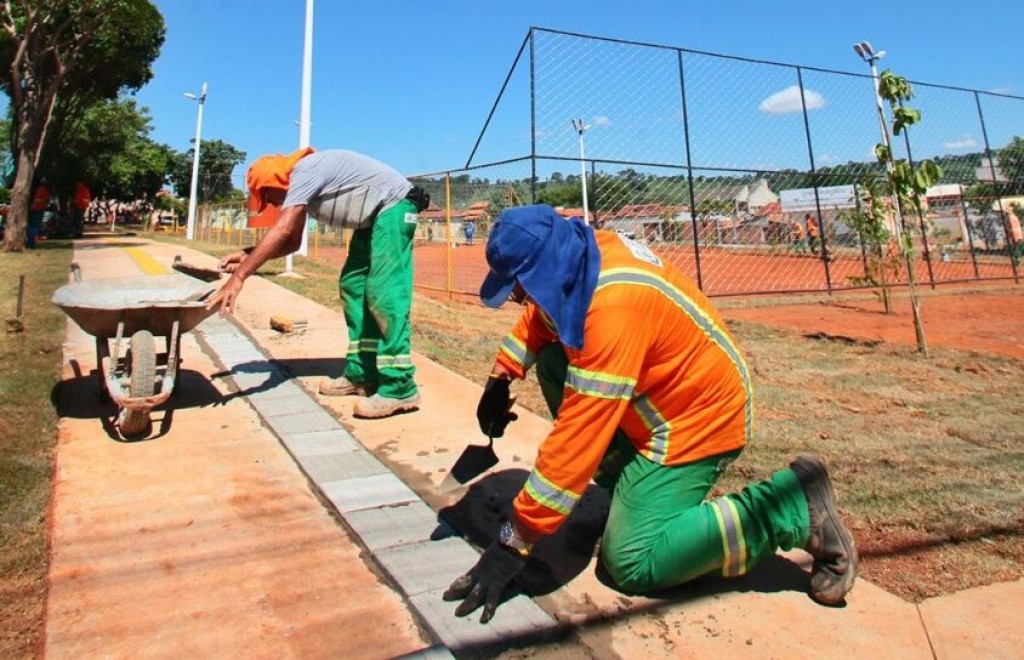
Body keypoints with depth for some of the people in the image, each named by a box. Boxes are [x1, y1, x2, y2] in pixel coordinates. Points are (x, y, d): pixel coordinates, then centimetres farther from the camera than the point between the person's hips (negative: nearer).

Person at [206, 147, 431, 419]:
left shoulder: (303, 172, -18)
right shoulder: (300, 184, 11)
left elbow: (282, 231, -29)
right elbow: (293, 241, 15)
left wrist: (238, 277, -30)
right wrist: (248, 255, 2)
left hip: (394, 207, -11)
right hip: (373, 218, 11)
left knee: (384, 293, -18)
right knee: (353, 286, 8)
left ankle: (399, 389, -20)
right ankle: (361, 375, 12)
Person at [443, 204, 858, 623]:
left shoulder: (613, 307, -35)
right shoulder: (578, 255, -8)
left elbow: (577, 435, -35)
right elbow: (539, 318, 14)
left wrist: (514, 541, -29)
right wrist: (501, 378, 3)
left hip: (699, 416, -9)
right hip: (663, 391, 9)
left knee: (632, 563, -11)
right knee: (553, 364, 10)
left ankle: (795, 507, -3)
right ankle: (624, 482, 12)